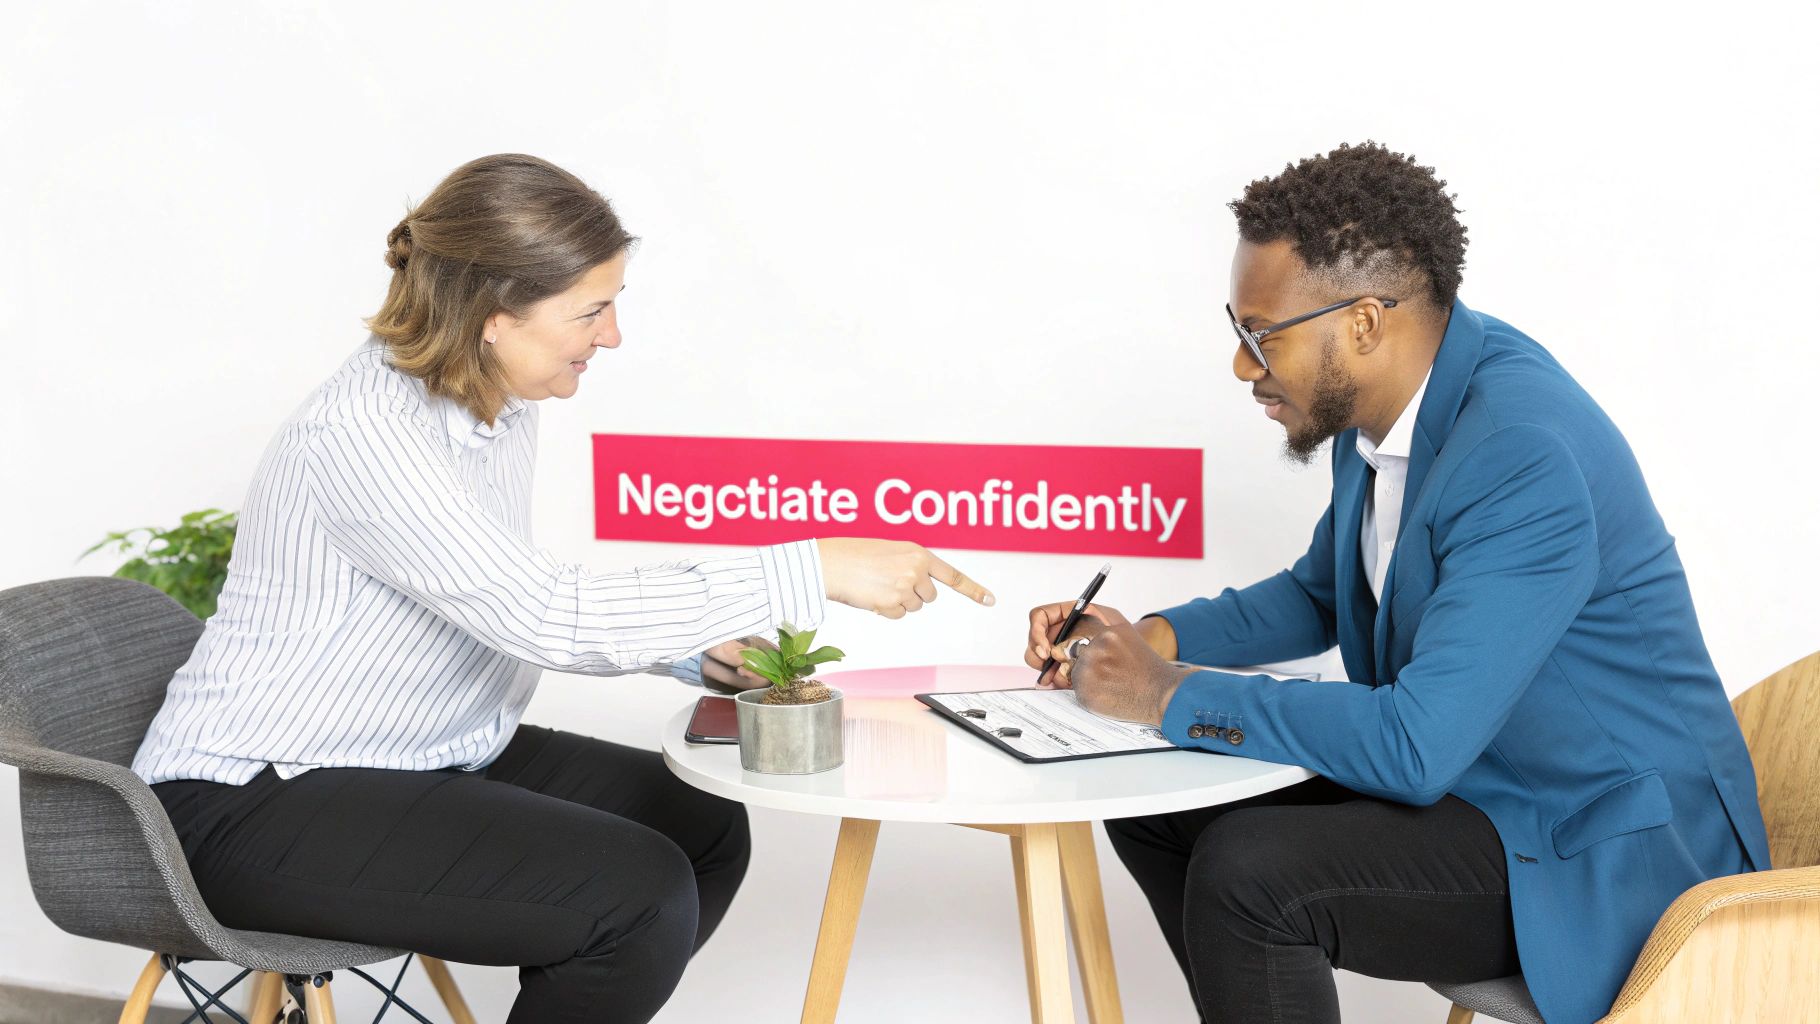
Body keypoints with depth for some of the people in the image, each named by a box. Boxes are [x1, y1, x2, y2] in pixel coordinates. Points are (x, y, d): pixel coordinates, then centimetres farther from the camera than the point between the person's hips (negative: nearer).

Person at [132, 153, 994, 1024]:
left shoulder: (501, 405, 2)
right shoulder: (360, 430, -25)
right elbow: (542, 617, -32)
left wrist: (687, 647, 0)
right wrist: (814, 571, -31)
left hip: (423, 760, 9)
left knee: (702, 823, 6)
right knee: (639, 895, -21)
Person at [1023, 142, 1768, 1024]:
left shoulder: (1523, 458, -28)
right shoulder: (1383, 399, 0)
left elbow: (1415, 745, -33)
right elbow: (1318, 594, 18)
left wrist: (1169, 696, -23)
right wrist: (1154, 638, 1)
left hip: (1603, 852, -9)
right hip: (1455, 771, 9)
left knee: (1246, 872, -27)